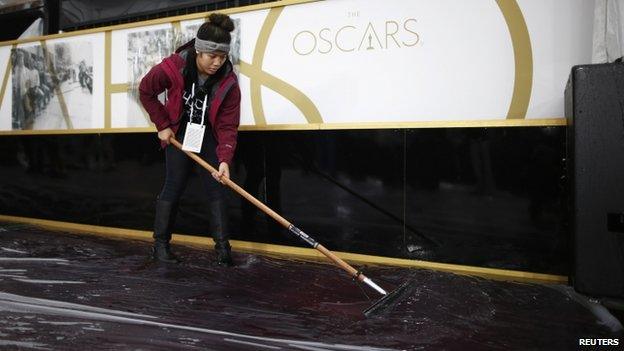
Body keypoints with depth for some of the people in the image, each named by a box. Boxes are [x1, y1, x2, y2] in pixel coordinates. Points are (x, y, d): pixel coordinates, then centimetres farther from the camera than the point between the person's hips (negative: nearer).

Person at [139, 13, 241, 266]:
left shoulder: (228, 82, -22)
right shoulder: (173, 67, -25)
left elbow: (228, 126, -22)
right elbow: (146, 92, -7)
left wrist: (225, 159, -35)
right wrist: (162, 125, -7)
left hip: (210, 135, 2)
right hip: (179, 133, -1)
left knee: (216, 189, -4)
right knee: (174, 187, -3)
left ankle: (222, 247, 3)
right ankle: (160, 245, 11)